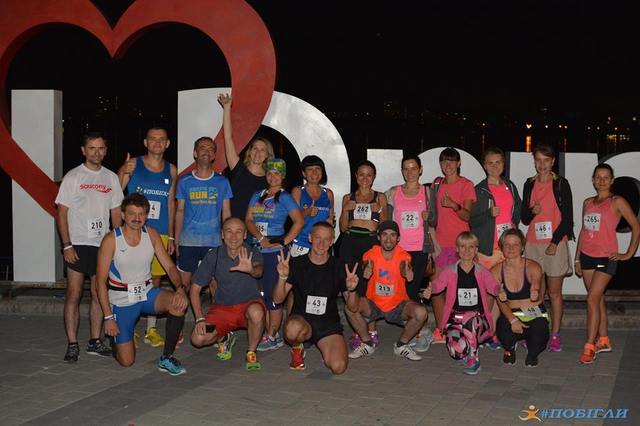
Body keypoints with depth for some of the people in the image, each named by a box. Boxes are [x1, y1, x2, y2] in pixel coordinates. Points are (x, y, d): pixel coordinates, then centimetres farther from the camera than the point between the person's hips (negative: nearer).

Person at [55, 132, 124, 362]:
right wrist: (67, 245, -12)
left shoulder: (111, 178, 10)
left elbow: (116, 213, 14)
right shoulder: (73, 177, -2)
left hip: (103, 245, 4)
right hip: (78, 245, -4)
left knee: (99, 295, 9)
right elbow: (62, 213, -5)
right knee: (73, 295, -4)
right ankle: (72, 345, 1)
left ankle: (95, 341, 18)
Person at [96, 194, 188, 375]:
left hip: (147, 293, 3)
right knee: (126, 361, -8)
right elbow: (101, 281, -11)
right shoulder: (111, 240, -13)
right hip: (121, 300, -3)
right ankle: (115, 334, 28)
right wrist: (108, 317, -15)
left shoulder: (151, 234, -2)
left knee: (178, 303, -29)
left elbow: (169, 266, -1)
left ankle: (167, 358, -12)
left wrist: (180, 288, -23)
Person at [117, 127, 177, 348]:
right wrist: (124, 173, -24)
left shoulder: (171, 170, 9)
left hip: (160, 233, 3)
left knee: (155, 280, 8)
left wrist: (171, 236, 13)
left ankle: (151, 329, 17)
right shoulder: (132, 165, -2)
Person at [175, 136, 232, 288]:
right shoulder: (184, 181, 4)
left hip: (214, 242, 0)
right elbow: (180, 211, 8)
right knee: (183, 283, 2)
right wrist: (176, 241, 4)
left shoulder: (222, 182, 4)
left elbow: (226, 212, 7)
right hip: (188, 241, 0)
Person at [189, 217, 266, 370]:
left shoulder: (252, 254, -11)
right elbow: (195, 289, -2)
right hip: (222, 308, 2)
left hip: (249, 304, -2)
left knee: (256, 312, -38)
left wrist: (251, 270, -61)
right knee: (198, 339, -20)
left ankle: (251, 353, -10)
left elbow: (259, 271, -35)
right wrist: (200, 319, -12)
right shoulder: (213, 256, -6)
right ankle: (225, 338, 16)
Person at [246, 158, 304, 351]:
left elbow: (299, 221, -11)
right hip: (257, 251, 6)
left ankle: (272, 336, 5)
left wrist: (283, 242, -14)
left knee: (272, 295, -4)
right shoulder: (257, 196, 14)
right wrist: (260, 237, -11)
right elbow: (248, 220, 5)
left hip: (274, 252, -6)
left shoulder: (284, 197, -3)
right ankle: (271, 333, 17)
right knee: (259, 293, 8)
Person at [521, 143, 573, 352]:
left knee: (555, 292, 1)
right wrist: (532, 211, -10)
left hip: (555, 244, -3)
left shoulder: (561, 184, -1)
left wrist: (555, 242, -11)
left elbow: (567, 217, -4)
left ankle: (555, 335, 6)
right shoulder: (529, 184, 10)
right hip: (533, 244, 3)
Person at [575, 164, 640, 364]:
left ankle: (589, 347, -10)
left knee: (592, 299, -13)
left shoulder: (617, 202, -5)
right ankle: (603, 341, 22)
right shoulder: (588, 202, 12)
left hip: (606, 257, -6)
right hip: (587, 256, 6)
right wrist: (577, 258, 14)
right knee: (598, 298, 12)